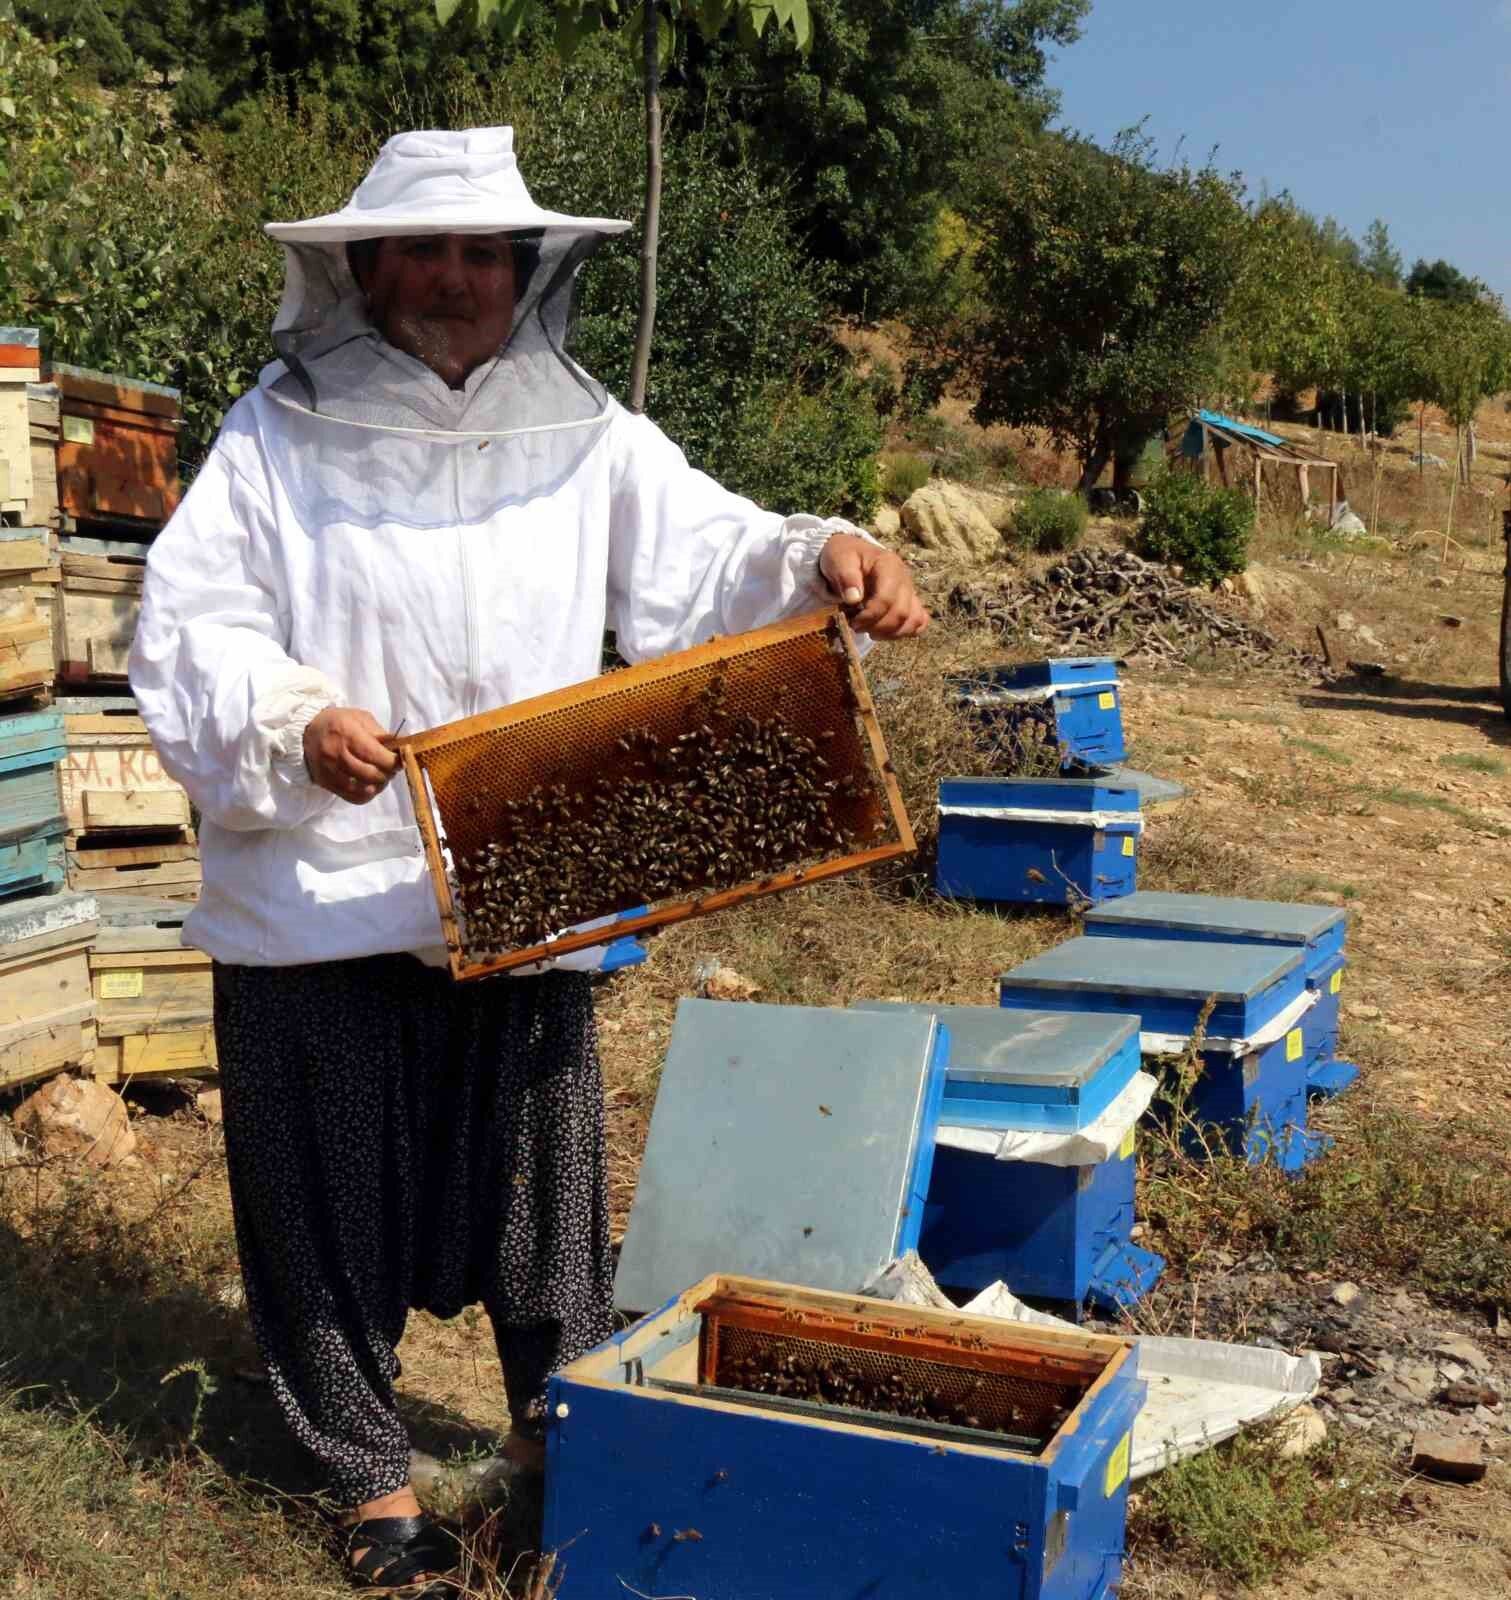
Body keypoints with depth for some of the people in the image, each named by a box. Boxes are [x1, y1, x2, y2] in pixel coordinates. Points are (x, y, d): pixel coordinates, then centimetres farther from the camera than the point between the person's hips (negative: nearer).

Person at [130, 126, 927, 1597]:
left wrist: (821, 559, -22)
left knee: (542, 1168, 14)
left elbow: (704, 562, -2)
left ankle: (555, 1420, 37)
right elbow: (189, 627, -6)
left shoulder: (586, 438, 6)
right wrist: (293, 719, -25)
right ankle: (368, 1471, 29)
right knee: (332, 1188, 9)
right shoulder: (277, 436, -2)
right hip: (319, 894, -2)